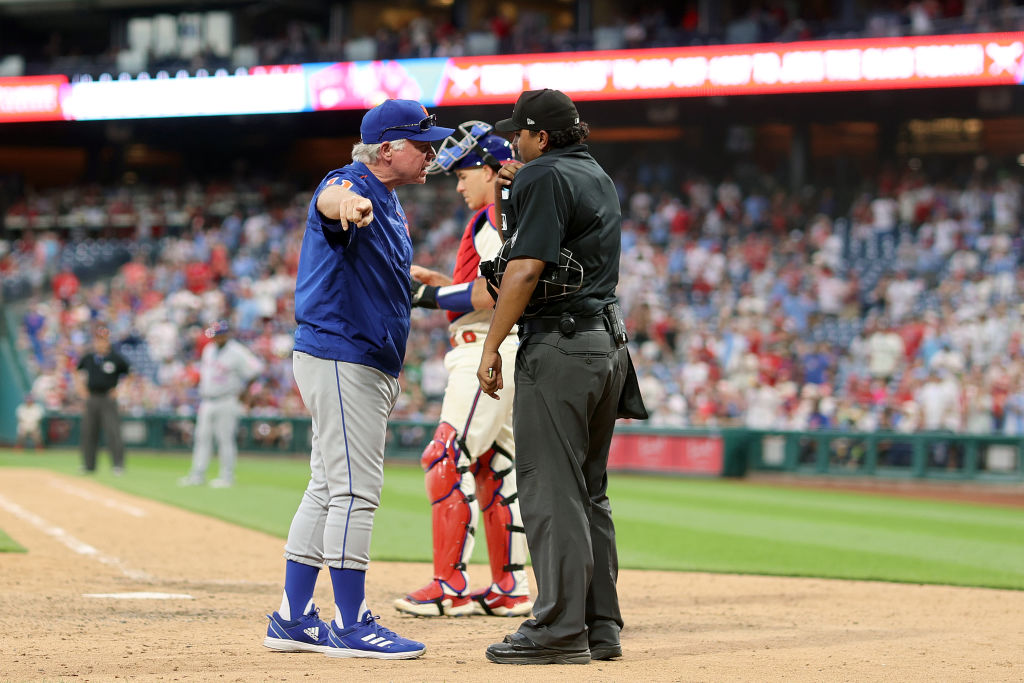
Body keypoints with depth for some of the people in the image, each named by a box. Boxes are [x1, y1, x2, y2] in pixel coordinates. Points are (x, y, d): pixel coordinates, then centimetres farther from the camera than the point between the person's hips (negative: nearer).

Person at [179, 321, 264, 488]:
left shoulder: (236, 352, -11)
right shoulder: (209, 350, 12)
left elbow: (256, 369, -16)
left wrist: (243, 390, -12)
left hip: (226, 403, -7)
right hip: (208, 403, 7)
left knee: (225, 438, -5)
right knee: (202, 437, 6)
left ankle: (227, 477, 0)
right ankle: (197, 475, 10)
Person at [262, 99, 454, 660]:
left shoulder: (388, 202, 17)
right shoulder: (353, 185, -15)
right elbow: (331, 197, -41)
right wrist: (349, 203, -64)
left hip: (365, 366, 10)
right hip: (343, 359, -10)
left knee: (330, 490, 12)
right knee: (355, 490, -9)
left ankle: (293, 620, 16)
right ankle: (351, 626, -6)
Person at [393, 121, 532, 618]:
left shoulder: (498, 217, -12)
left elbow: (489, 295, -22)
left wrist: (435, 296, -11)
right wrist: (438, 282, 15)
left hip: (490, 350, -11)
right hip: (507, 351, 11)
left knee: (447, 460, -12)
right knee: (493, 465, 12)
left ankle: (450, 586, -13)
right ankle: (511, 589, 14)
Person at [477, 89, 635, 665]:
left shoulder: (543, 177, -10)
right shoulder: (600, 178, 18)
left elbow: (526, 269, -18)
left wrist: (491, 347, -15)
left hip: (558, 344, -9)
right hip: (610, 342, 9)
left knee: (551, 488, -8)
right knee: (590, 490, 13)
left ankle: (561, 629, -11)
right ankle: (601, 626, 13)